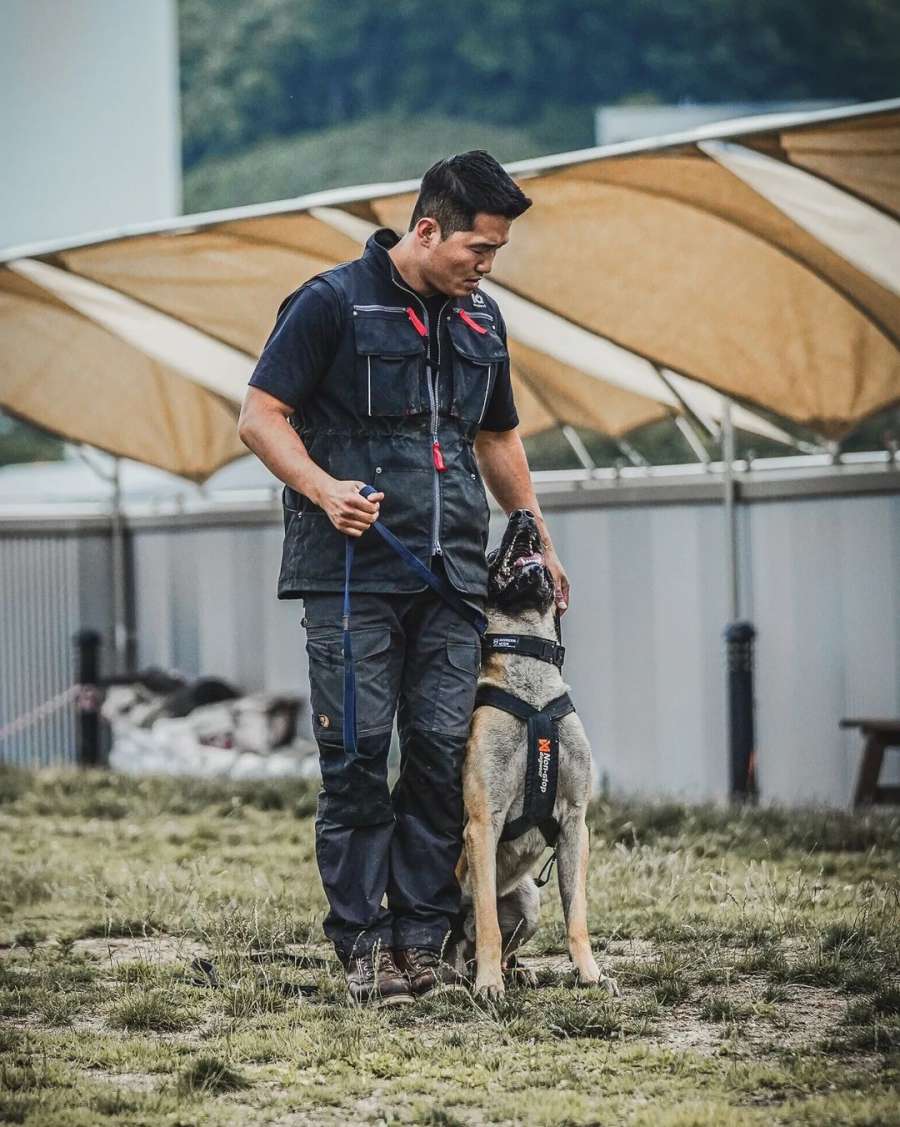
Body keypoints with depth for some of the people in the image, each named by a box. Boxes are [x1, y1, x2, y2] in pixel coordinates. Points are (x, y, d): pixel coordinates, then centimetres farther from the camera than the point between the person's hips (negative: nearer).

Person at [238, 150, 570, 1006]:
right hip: (352, 573, -5)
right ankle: (362, 945, 0)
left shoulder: (480, 321, 16)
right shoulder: (333, 303, -3)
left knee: (442, 752, 1)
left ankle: (422, 937, 7)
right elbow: (260, 416, -5)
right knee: (358, 756, -5)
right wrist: (323, 489, -20)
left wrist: (538, 542, 28)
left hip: (452, 577, 5)